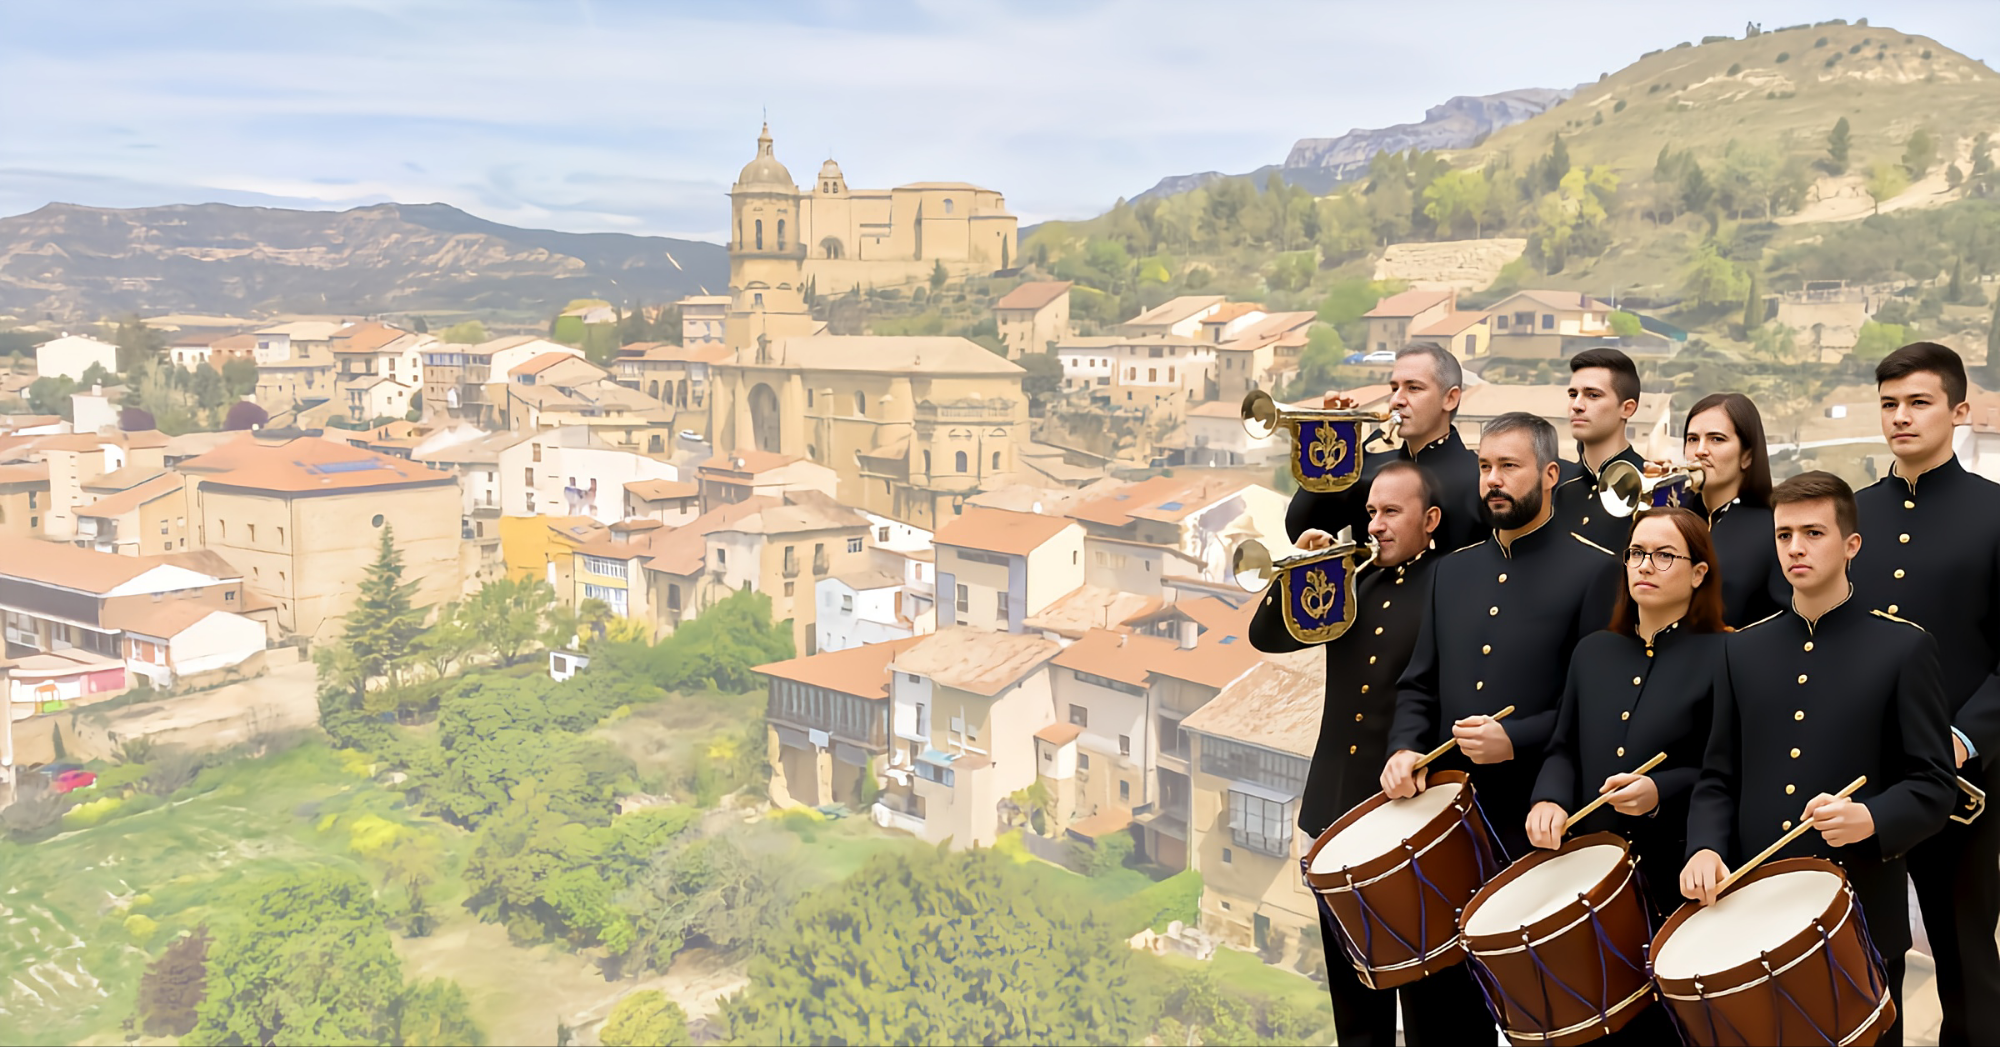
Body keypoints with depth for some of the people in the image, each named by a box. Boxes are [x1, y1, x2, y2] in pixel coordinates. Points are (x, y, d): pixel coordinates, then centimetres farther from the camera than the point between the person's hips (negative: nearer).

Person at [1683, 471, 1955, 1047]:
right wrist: (1705, 848, -9)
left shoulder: (1903, 646, -1)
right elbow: (1718, 778, 9)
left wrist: (1870, 819, -23)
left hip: (1863, 918, -3)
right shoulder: (1743, 648, 9)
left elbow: (1935, 785, -4)